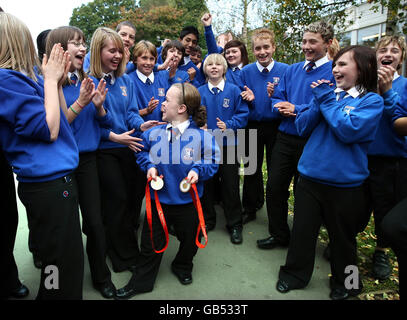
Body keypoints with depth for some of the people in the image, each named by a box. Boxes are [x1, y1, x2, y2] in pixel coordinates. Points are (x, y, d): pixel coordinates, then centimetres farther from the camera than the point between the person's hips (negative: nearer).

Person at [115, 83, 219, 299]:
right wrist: (149, 166, -8)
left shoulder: (201, 136, -14)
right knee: (151, 243, 14)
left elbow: (212, 160, -4)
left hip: (187, 201, -1)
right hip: (158, 199, 1)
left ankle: (182, 267, 52)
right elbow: (142, 153, 10)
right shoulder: (153, 133, -7)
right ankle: (141, 282, 35)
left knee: (190, 240, 20)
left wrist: (197, 170, -20)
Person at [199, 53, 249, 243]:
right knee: (206, 183, 10)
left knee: (230, 185, 3)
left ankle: (235, 225, 18)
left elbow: (243, 114, -2)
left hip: (228, 144, -2)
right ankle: (207, 220, 28)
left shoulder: (234, 90, 1)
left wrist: (229, 125, -17)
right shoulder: (199, 92, 6)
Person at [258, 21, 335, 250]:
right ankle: (279, 235, 28)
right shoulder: (293, 70, 11)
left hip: (311, 142, -5)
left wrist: (296, 109, -18)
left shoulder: (334, 71, -7)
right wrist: (283, 107, -11)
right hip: (285, 138, 5)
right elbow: (277, 99, 11)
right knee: (275, 188, 8)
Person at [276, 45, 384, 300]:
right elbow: (302, 127, 2)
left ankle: (345, 282, 40)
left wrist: (327, 99, -13)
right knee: (302, 230, 13)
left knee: (342, 236, 15)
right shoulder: (328, 92, 8)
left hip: (345, 182, -3)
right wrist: (319, 101, -11)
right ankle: (294, 275, 34)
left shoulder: (372, 101, -5)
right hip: (310, 176, 4)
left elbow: (349, 130, -21)